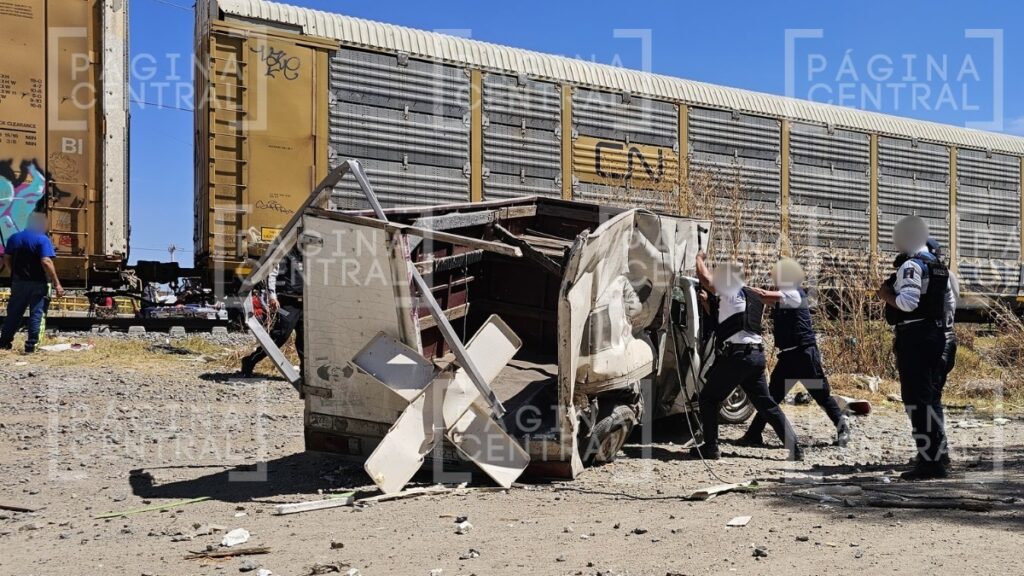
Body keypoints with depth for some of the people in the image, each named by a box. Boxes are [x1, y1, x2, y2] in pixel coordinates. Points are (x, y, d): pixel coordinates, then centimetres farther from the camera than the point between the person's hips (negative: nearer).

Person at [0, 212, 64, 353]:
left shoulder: (14, 238, 7)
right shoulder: (43, 239, -11)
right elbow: (46, 262, -21)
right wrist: (57, 284, -19)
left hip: (18, 282, 5)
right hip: (38, 283, -5)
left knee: (14, 313, 15)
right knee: (36, 314, 3)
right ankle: (30, 345, 3)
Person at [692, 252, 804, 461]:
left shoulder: (732, 293, -3)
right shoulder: (755, 296, 17)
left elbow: (704, 277, -4)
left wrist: (699, 258, 12)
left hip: (737, 355, -7)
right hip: (757, 355, 7)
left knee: (707, 398, 6)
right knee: (766, 404, 14)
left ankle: (710, 447, 3)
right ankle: (795, 447, 9)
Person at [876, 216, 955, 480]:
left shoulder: (911, 265, -13)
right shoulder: (939, 267, 15)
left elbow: (908, 302, -24)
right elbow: (950, 304, 20)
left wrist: (886, 294, -8)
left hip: (913, 337, -9)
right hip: (936, 336, 9)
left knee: (917, 399, -7)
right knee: (931, 397, 16)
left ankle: (928, 460, -9)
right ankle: (939, 456, 23)